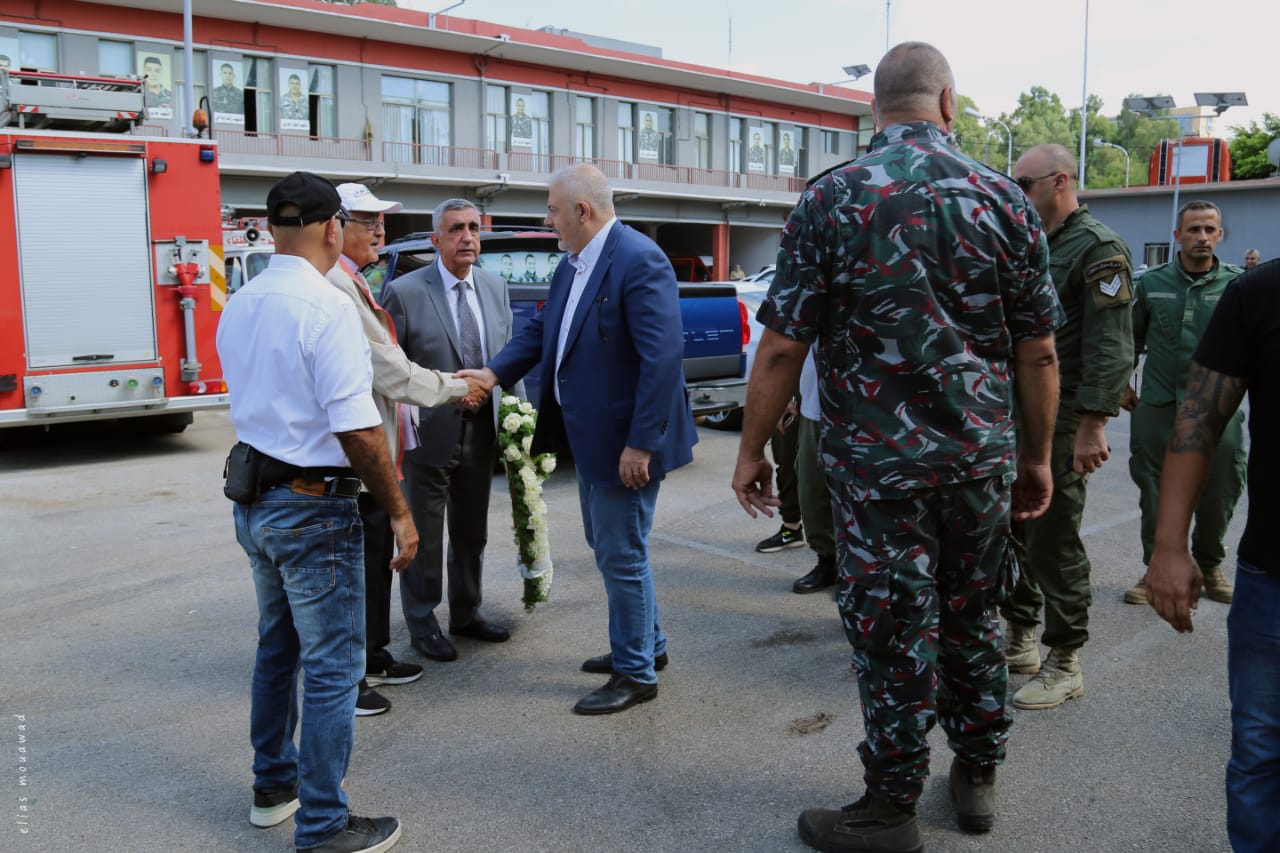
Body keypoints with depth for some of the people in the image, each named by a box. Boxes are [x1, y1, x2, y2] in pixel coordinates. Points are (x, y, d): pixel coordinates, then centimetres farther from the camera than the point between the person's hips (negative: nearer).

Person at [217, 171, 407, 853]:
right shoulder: (327, 308, -19)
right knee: (332, 667, 2)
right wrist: (398, 511, -13)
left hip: (253, 500, 9)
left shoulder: (238, 306, 6)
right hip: (313, 508, -9)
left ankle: (273, 785, 38)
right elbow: (356, 428, -21)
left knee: (278, 646, 23)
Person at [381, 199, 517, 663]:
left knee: (472, 532, 18)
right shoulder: (404, 292, -12)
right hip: (429, 433, -5)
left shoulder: (495, 287, 5)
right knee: (424, 536, 8)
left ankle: (465, 613, 35)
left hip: (481, 431, 6)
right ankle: (422, 624, 24)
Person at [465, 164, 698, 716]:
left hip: (625, 441, -10)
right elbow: (541, 330, 15)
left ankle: (636, 673, 19)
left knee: (622, 556, 2)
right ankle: (645, 644, 39)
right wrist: (493, 373, 0)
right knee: (609, 547, 21)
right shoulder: (573, 263, 9)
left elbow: (662, 356, -25)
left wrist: (640, 443, -25)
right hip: (589, 436, 10)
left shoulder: (638, 261, -20)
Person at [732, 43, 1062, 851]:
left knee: (893, 632, 6)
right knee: (974, 617, 18)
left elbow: (783, 346, -9)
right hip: (983, 455, 3)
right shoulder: (1004, 199, 0)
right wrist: (1038, 456, 13)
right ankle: (978, 776, 34)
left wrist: (752, 450, 1)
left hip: (876, 459, -3)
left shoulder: (831, 198, -7)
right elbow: (1038, 353, 2)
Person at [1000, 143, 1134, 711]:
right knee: (1010, 531, 12)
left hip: (1061, 421, -8)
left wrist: (1092, 426, -22)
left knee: (1053, 541, -2)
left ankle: (1064, 664, 10)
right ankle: (1018, 641, 26)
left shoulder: (1098, 249, -10)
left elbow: (1111, 348, -17)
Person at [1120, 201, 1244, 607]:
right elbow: (1131, 338, 13)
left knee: (1219, 493, 8)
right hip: (1158, 406, 1)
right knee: (1155, 493, 6)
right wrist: (1122, 383, 9)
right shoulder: (1152, 283, 5)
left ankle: (1210, 565, 31)